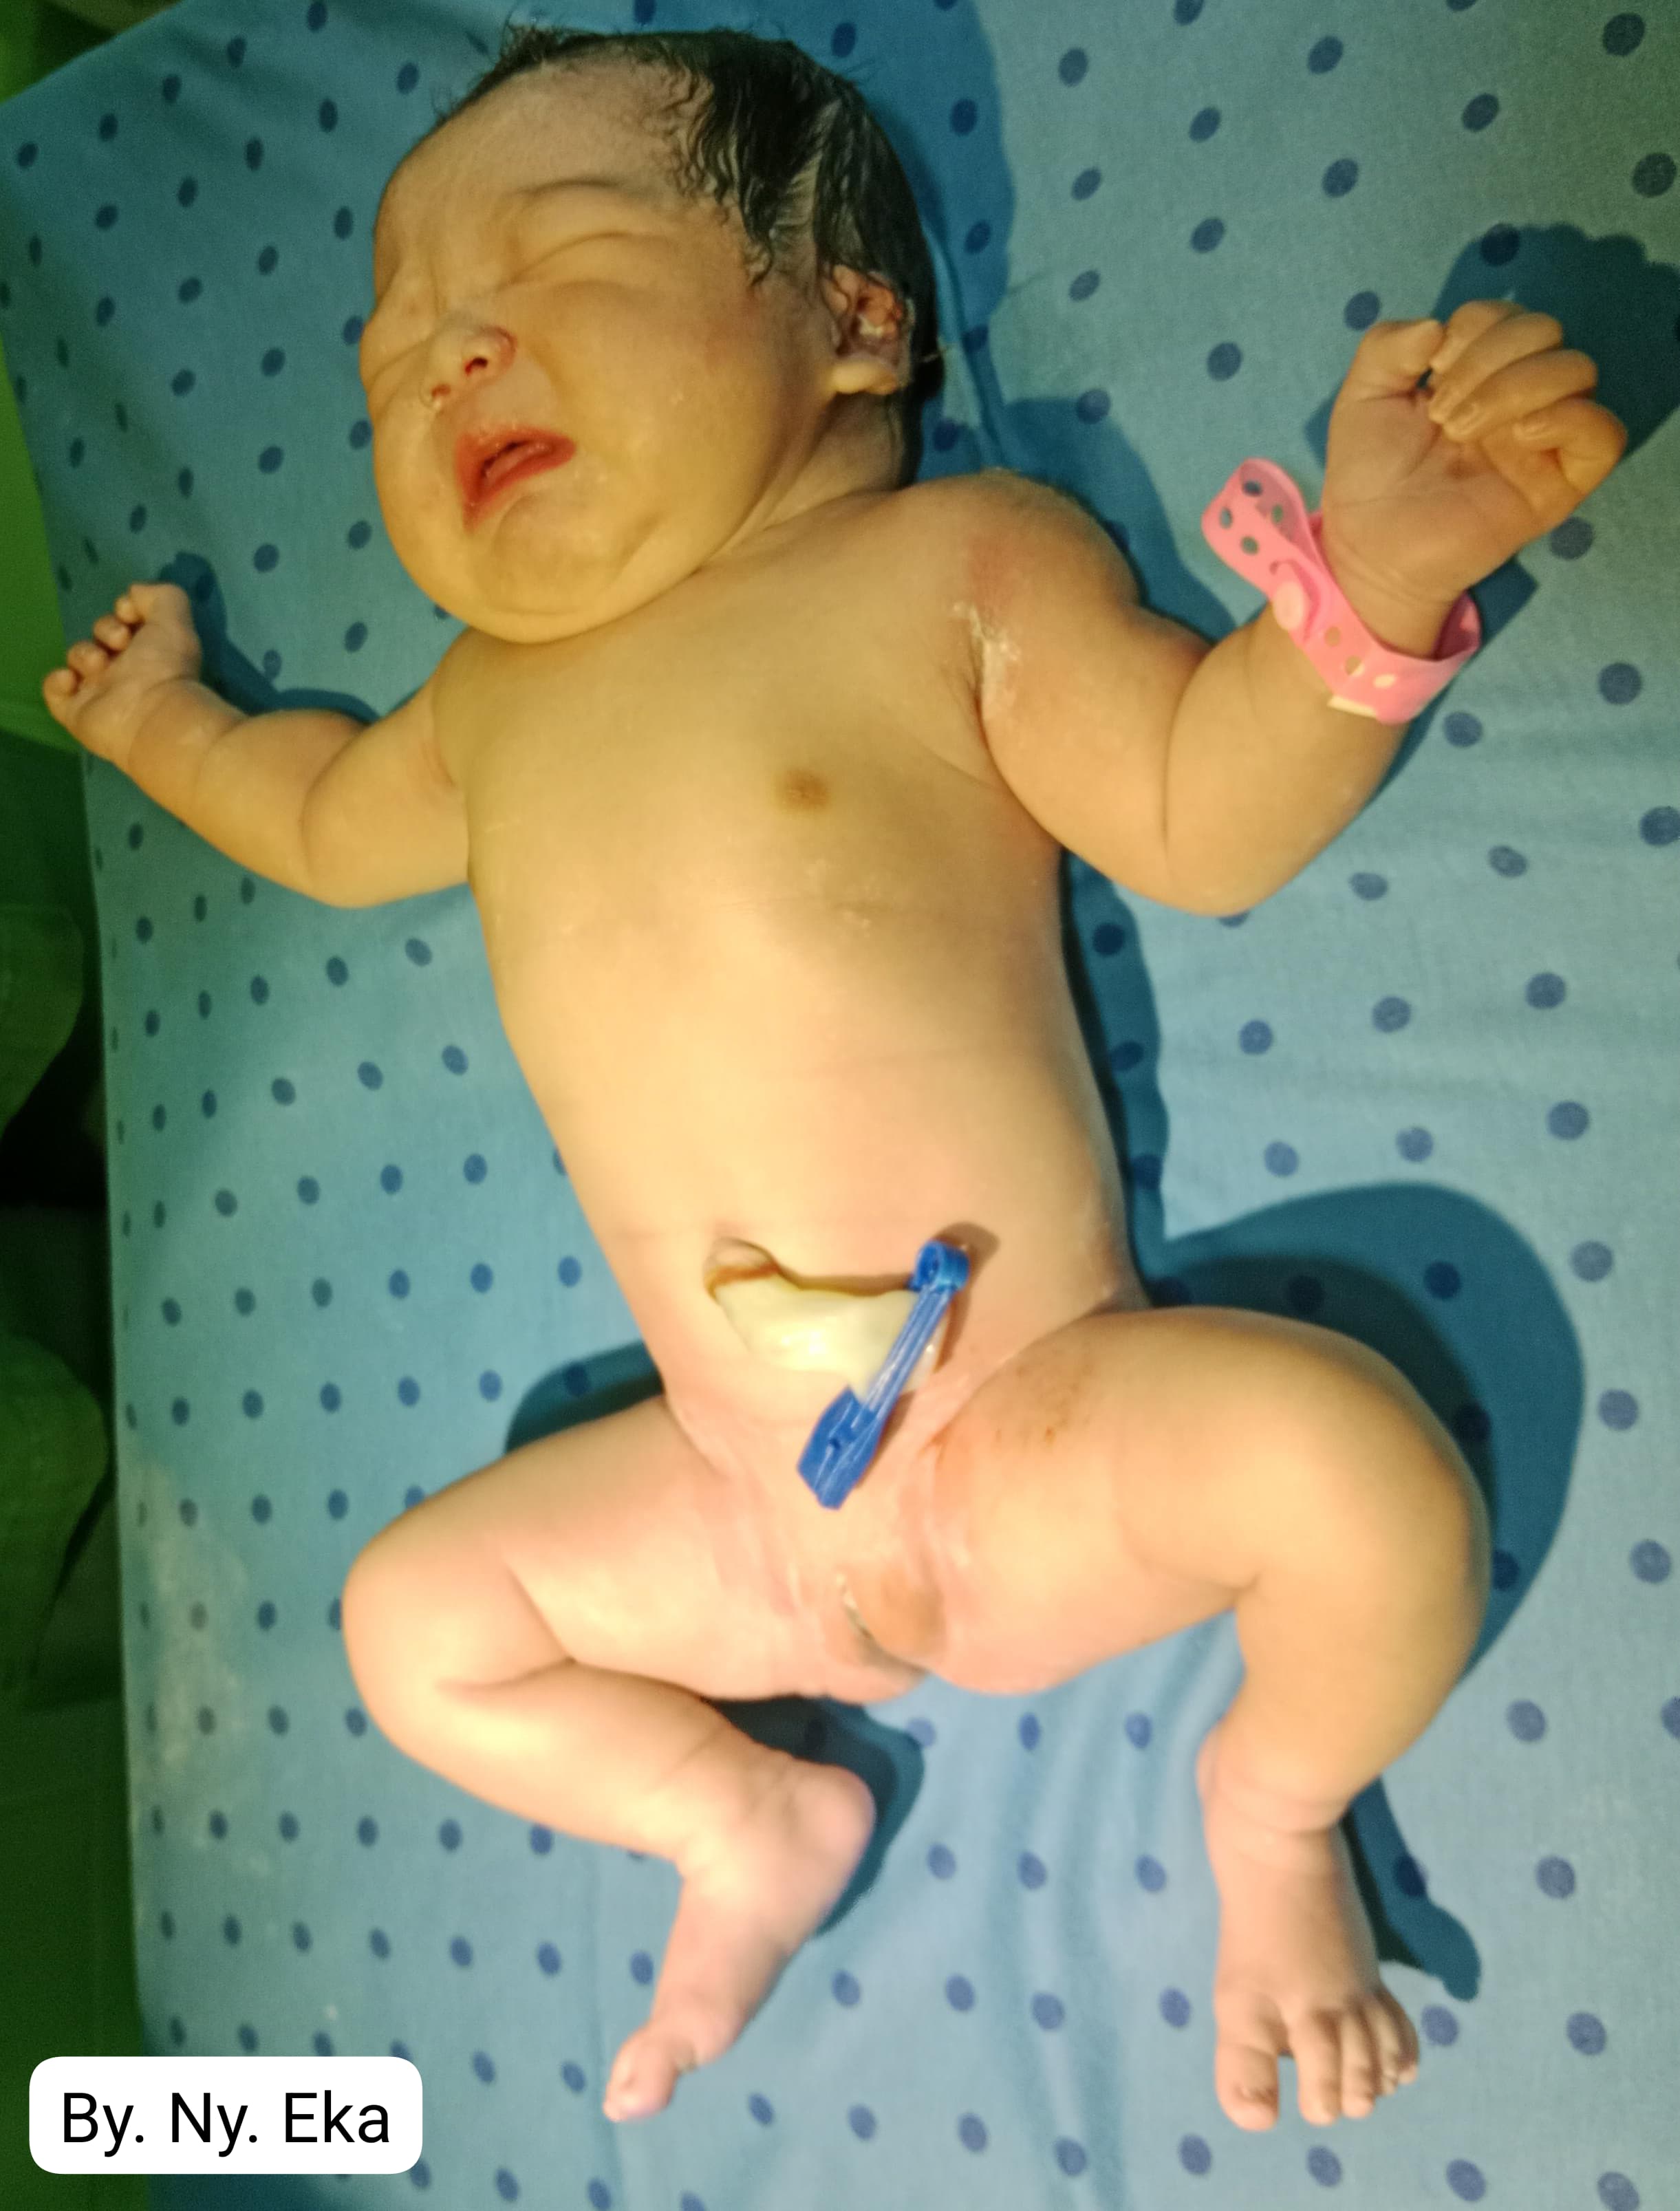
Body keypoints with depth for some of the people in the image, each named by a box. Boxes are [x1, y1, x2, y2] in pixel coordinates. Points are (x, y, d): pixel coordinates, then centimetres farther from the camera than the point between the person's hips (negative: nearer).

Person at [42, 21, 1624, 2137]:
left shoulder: (956, 557, -5)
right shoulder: (494, 706, 10)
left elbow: (1204, 815, -12)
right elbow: (333, 827, 31)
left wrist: (1371, 580, -25)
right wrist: (166, 725, 39)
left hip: (1042, 1440, -4)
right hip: (753, 1511, 5)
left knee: (1353, 1460, -28)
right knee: (412, 1617, 9)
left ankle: (1271, 1805, 7)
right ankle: (755, 1828, 29)